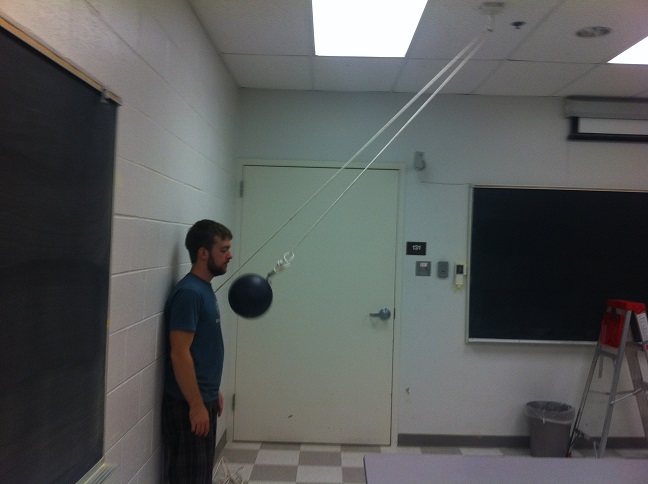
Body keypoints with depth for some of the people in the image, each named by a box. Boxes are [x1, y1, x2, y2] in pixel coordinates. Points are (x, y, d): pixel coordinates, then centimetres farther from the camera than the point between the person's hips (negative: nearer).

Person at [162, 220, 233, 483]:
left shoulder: (205, 288, 9)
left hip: (205, 399, 9)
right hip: (187, 404, -9)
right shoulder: (188, 293, -21)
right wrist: (196, 405, -20)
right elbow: (179, 354, -23)